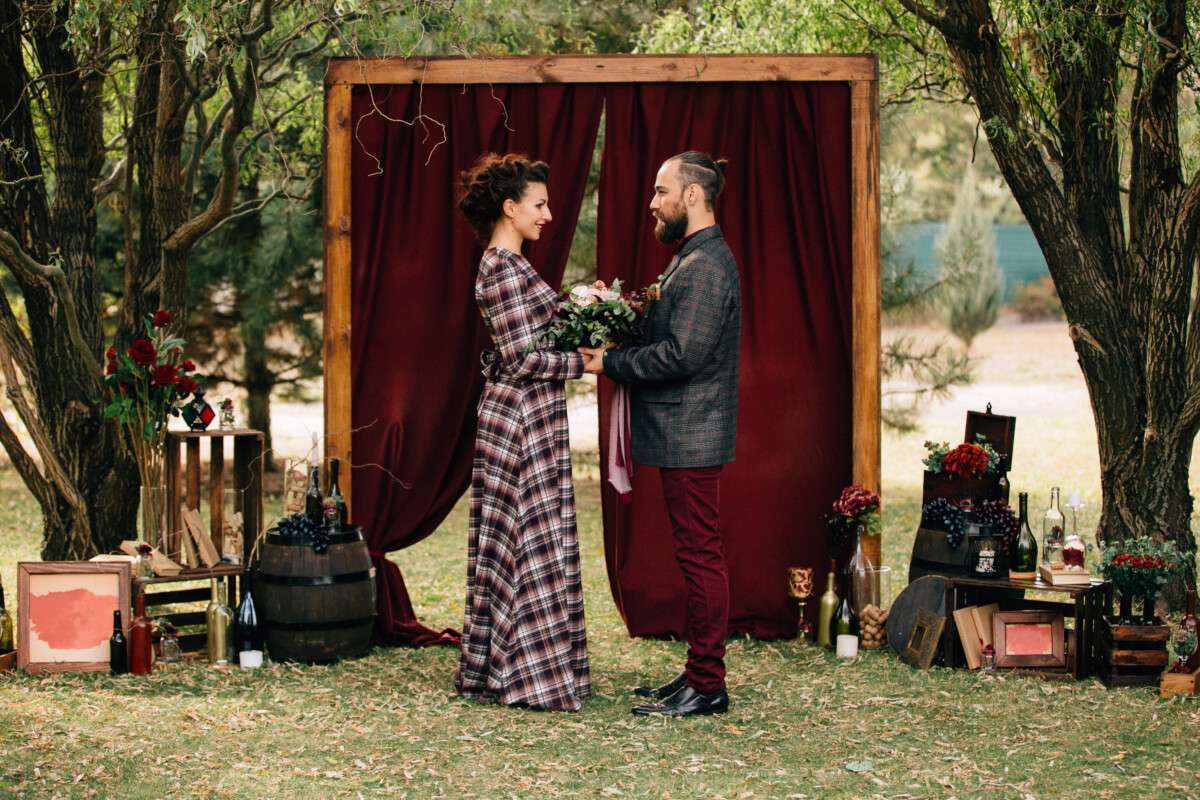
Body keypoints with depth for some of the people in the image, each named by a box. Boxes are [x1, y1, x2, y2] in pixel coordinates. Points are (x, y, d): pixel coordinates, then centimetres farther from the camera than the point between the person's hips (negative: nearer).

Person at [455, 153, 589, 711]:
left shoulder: (502, 262, 14)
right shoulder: (505, 266, -17)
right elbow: (523, 357, -20)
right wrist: (585, 362, -12)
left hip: (512, 416, 10)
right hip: (525, 420, -10)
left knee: (507, 546, 12)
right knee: (535, 545, -5)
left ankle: (490, 667, 17)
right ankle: (532, 676, 0)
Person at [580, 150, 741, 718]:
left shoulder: (705, 266, -16)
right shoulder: (693, 260, 18)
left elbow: (681, 355, -23)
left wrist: (610, 363, -14)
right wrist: (617, 354, 6)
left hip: (692, 437, -11)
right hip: (682, 434, 11)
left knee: (699, 554, -6)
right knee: (696, 555, 13)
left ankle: (706, 686, -2)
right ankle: (699, 673, 19)